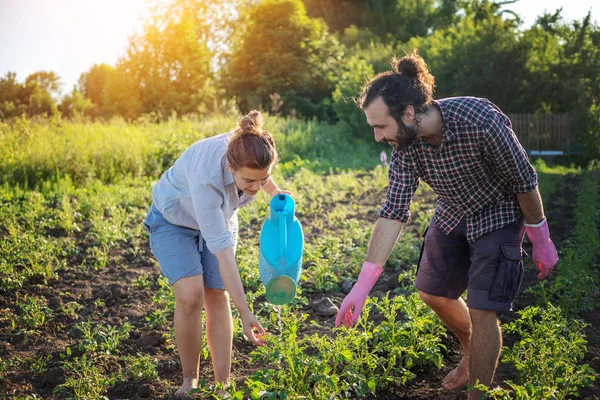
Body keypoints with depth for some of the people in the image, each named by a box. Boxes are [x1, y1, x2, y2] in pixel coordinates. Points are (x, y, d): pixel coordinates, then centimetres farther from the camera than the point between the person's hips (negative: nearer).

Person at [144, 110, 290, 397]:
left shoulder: (251, 153, -29)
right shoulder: (205, 177, -44)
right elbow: (222, 250, -40)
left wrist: (275, 191, -18)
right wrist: (245, 313, -39)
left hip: (218, 217, 5)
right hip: (174, 220, -4)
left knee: (217, 297, -3)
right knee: (190, 296, -20)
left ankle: (223, 383, 5)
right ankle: (190, 379, 1)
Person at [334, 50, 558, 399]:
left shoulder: (481, 121, -37)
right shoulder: (406, 142, -19)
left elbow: (525, 182, -22)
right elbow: (394, 212, -19)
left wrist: (541, 242, -9)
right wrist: (362, 285, -23)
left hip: (497, 216, -6)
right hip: (452, 214, 6)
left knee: (481, 310, -9)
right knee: (433, 293, 15)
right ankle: (475, 354, 43)